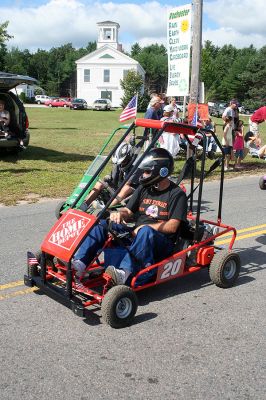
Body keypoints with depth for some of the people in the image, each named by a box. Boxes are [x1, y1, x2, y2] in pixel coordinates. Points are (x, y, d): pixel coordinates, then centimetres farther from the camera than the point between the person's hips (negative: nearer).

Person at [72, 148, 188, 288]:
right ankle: (79, 263, -29)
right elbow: (128, 212, 12)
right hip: (136, 235, 6)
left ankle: (124, 272, -58)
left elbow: (172, 227, -12)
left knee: (145, 231, -40)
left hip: (161, 243, -6)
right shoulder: (144, 189, 13)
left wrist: (144, 227, -20)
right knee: (102, 223, -12)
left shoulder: (177, 194, -4)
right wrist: (120, 214, -11)